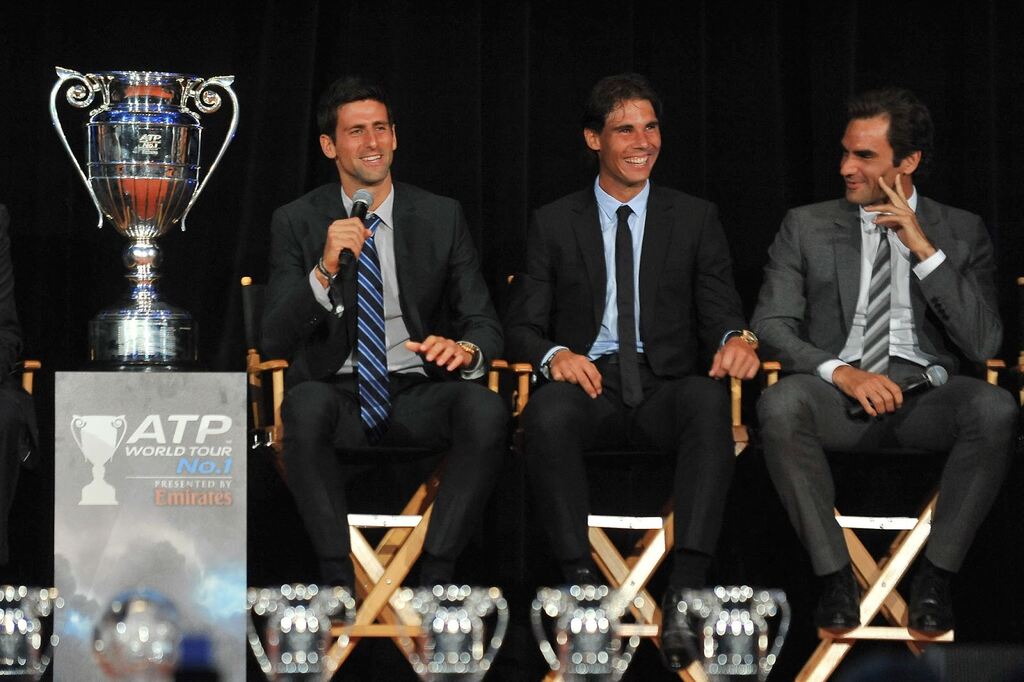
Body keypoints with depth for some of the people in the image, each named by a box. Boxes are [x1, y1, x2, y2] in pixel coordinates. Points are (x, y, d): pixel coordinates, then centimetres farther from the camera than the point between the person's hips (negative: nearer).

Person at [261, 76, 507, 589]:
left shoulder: (442, 217, 10)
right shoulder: (296, 223, 5)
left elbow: (484, 323, 8)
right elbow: (274, 341, -3)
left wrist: (466, 349, -18)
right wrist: (326, 269, -21)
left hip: (419, 395, 1)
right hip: (338, 391, -1)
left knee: (486, 409, -32)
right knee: (307, 404, -37)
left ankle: (436, 576, -28)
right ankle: (337, 579, -30)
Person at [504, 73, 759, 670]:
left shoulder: (696, 219, 14)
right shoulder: (555, 224, 13)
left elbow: (719, 310, 8)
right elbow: (523, 324, 9)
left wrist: (736, 339, -19)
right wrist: (554, 354, -16)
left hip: (667, 386, 0)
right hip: (588, 384, 0)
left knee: (710, 400, -37)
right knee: (546, 413, -37)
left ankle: (685, 594, -44)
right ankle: (582, 585, -36)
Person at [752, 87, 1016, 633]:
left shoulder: (962, 233, 12)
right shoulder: (806, 227, 13)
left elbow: (983, 344, 0)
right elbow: (770, 324, 3)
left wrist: (924, 251, -8)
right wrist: (840, 372, -16)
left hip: (925, 390, 0)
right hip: (836, 391, 0)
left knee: (996, 409, -34)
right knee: (779, 405, -35)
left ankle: (934, 578, -23)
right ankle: (834, 576, -24)